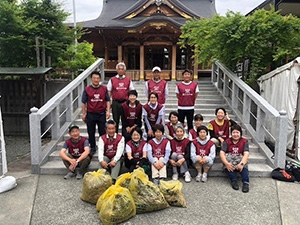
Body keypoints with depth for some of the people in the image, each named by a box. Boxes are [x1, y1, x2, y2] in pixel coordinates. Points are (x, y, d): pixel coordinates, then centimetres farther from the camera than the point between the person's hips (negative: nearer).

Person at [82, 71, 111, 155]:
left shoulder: (104, 89, 3)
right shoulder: (87, 89, 1)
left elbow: (108, 101, 5)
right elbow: (83, 103, 5)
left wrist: (108, 111, -5)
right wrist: (84, 114, 2)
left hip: (102, 114, 0)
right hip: (90, 114, 1)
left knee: (102, 132, 6)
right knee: (91, 132, 10)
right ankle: (93, 147, 25)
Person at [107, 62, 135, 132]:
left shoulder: (128, 80, 8)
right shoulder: (112, 80, 6)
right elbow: (109, 92, 8)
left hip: (125, 102, 0)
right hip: (115, 103, 0)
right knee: (115, 120, 6)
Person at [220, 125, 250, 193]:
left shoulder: (244, 141, 3)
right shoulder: (227, 141, 4)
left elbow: (246, 154, -12)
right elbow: (222, 153, -9)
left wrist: (241, 163, -33)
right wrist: (226, 163, -30)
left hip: (240, 159, 0)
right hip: (229, 159, 1)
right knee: (227, 156, -33)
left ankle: (246, 182, -39)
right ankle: (233, 181, -32)